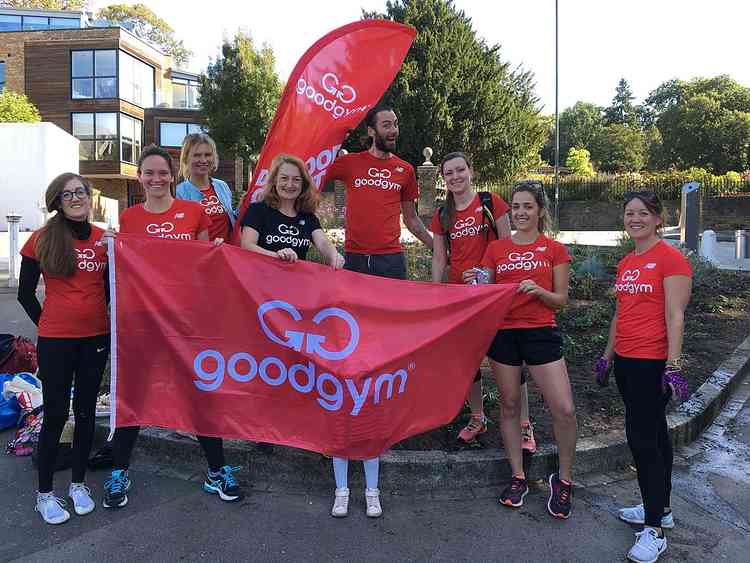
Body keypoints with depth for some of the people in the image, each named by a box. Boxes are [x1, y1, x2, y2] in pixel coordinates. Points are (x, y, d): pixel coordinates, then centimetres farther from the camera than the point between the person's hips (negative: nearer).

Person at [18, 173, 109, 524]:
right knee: (56, 413, 2)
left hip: (95, 337, 3)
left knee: (86, 410, 11)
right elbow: (25, 293, 3)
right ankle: (44, 493, 19)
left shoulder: (104, 239, 2)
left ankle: (78, 483, 27)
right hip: (55, 340, -2)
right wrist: (45, 323, 1)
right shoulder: (42, 240, -4)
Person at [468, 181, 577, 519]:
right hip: (503, 333, 2)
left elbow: (561, 300, 3)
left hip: (541, 333, -2)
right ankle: (518, 478, 27)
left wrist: (538, 291, -17)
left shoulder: (554, 250, 3)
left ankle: (564, 480, 16)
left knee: (564, 410, -8)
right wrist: (475, 285, -11)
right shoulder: (496, 249, 8)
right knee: (509, 405, 10)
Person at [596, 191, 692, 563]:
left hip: (652, 362, -8)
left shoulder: (670, 258, -11)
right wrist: (607, 356, 19)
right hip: (626, 361, 8)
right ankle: (661, 509, 31)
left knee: (642, 438, -5)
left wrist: (672, 365, -19)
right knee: (654, 434, 17)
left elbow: (675, 316, -15)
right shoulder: (625, 263, 13)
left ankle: (655, 530, 8)